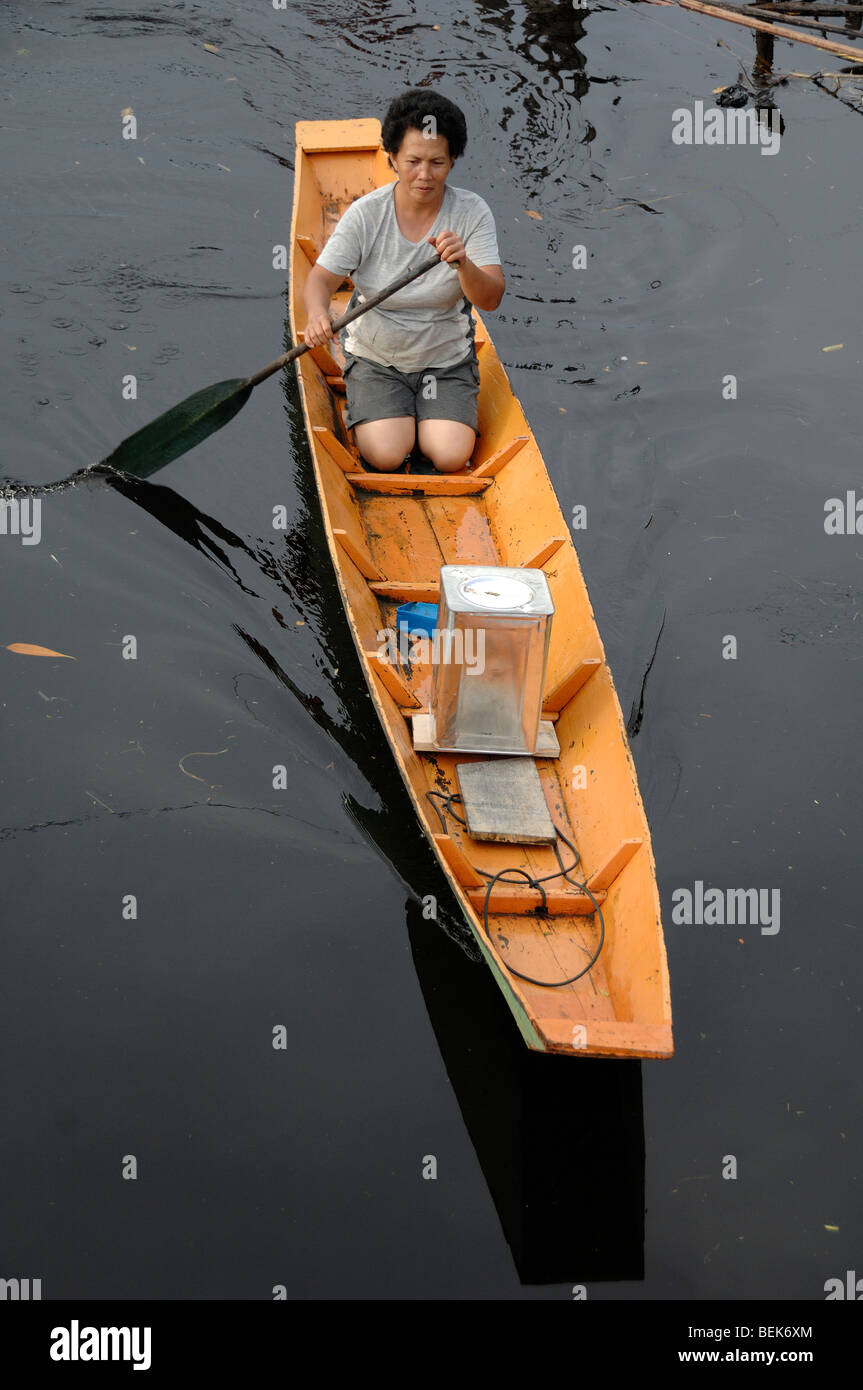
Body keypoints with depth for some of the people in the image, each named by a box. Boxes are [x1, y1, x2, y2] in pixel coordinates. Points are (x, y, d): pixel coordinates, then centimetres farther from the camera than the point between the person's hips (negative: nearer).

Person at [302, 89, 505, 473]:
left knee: (451, 457, -18)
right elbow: (321, 278, -10)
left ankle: (429, 414, 16)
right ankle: (365, 410, 15)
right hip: (376, 358, 0)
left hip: (447, 359, 0)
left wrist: (464, 264, -39)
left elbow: (491, 299, -17)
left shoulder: (472, 212, -10)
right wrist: (317, 314, -35)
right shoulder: (366, 214, -10)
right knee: (386, 455, -19)